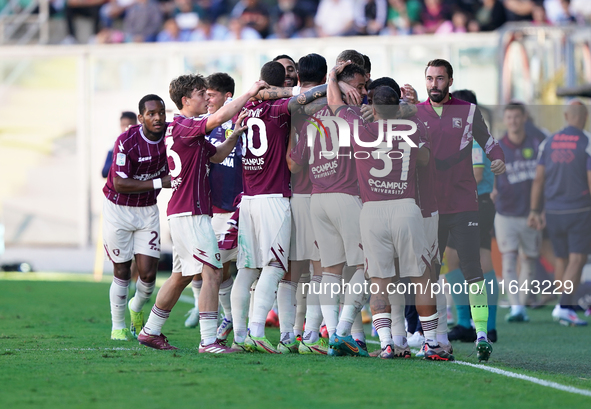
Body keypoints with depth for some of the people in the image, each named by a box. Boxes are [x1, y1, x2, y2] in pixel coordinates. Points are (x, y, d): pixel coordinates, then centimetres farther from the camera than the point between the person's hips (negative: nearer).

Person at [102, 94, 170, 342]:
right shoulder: (126, 142, -25)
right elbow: (120, 184, -26)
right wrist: (159, 183, -30)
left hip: (147, 210, 4)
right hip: (118, 209, -4)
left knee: (148, 273, -3)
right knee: (122, 272, 4)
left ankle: (137, 307, 30)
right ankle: (118, 326, 23)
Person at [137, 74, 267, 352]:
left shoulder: (181, 128, 18)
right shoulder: (183, 126, -13)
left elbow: (216, 156, 24)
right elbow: (218, 118, -29)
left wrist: (235, 134, 8)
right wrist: (250, 94, -21)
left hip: (180, 213, 11)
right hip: (191, 213, -11)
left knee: (181, 276, 18)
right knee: (212, 272, -12)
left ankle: (151, 331, 26)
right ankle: (208, 340, -15)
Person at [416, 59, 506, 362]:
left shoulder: (468, 111, 4)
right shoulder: (414, 113, 6)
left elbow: (487, 141, 15)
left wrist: (498, 159, -4)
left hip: (464, 205, -1)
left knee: (472, 269, -7)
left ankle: (481, 334, -6)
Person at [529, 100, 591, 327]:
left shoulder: (549, 143, 3)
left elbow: (538, 178, 2)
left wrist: (534, 211, 6)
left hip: (553, 212, 5)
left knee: (561, 259, 16)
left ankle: (567, 307, 21)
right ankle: (564, 306, -19)